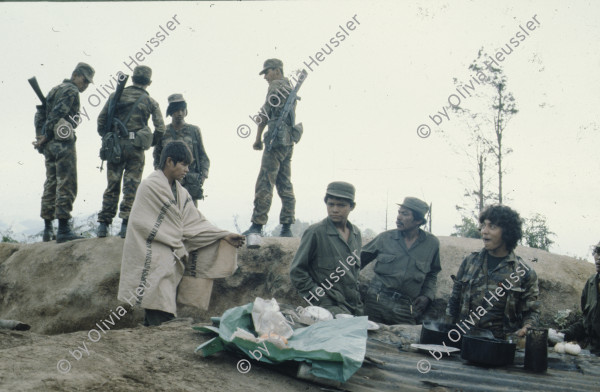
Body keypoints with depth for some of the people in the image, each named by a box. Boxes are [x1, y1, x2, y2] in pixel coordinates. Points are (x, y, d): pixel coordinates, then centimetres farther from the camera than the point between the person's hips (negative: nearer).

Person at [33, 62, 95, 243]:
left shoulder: (54, 90, 24)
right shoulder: (71, 91, -5)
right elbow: (57, 113, -16)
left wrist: (43, 137, 8)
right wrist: (46, 137, -10)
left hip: (49, 144, 9)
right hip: (63, 142, -9)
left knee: (51, 184, 11)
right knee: (67, 185, -9)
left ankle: (48, 229, 13)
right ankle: (63, 228, -13)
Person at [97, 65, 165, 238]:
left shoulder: (116, 96, 7)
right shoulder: (150, 102, 5)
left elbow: (101, 119, 4)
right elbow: (160, 129, -1)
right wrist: (148, 143, 15)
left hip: (115, 146, 2)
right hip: (135, 147, -2)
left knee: (112, 186, 7)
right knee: (131, 187, 1)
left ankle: (103, 224, 5)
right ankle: (126, 225, -4)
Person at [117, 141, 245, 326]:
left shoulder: (180, 192, 13)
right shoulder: (150, 186, -9)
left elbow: (194, 222, 8)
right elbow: (151, 229, -10)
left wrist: (224, 236, -1)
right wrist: (180, 249, -7)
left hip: (172, 251, 7)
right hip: (151, 253, -7)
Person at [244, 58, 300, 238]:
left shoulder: (276, 86, -5)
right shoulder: (290, 88, 20)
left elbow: (265, 113, -8)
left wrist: (258, 139, -2)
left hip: (277, 140, -9)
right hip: (289, 142, 9)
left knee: (264, 184, -9)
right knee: (285, 184, 8)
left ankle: (257, 225, -10)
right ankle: (286, 227, 8)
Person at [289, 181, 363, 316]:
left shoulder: (356, 234, 14)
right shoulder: (315, 233, -6)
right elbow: (297, 272, -4)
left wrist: (358, 303, 16)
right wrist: (320, 298, -9)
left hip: (354, 307, 6)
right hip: (329, 306, -6)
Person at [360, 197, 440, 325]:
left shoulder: (432, 243, 6)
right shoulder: (385, 238, 4)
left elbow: (432, 275, 18)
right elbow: (361, 259, 12)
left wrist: (427, 296, 3)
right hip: (377, 302, 0)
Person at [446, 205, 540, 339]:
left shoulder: (524, 272, 2)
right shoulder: (470, 262, 11)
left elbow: (531, 311, 7)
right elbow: (454, 301, 17)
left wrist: (526, 329, -13)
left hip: (501, 343, -2)